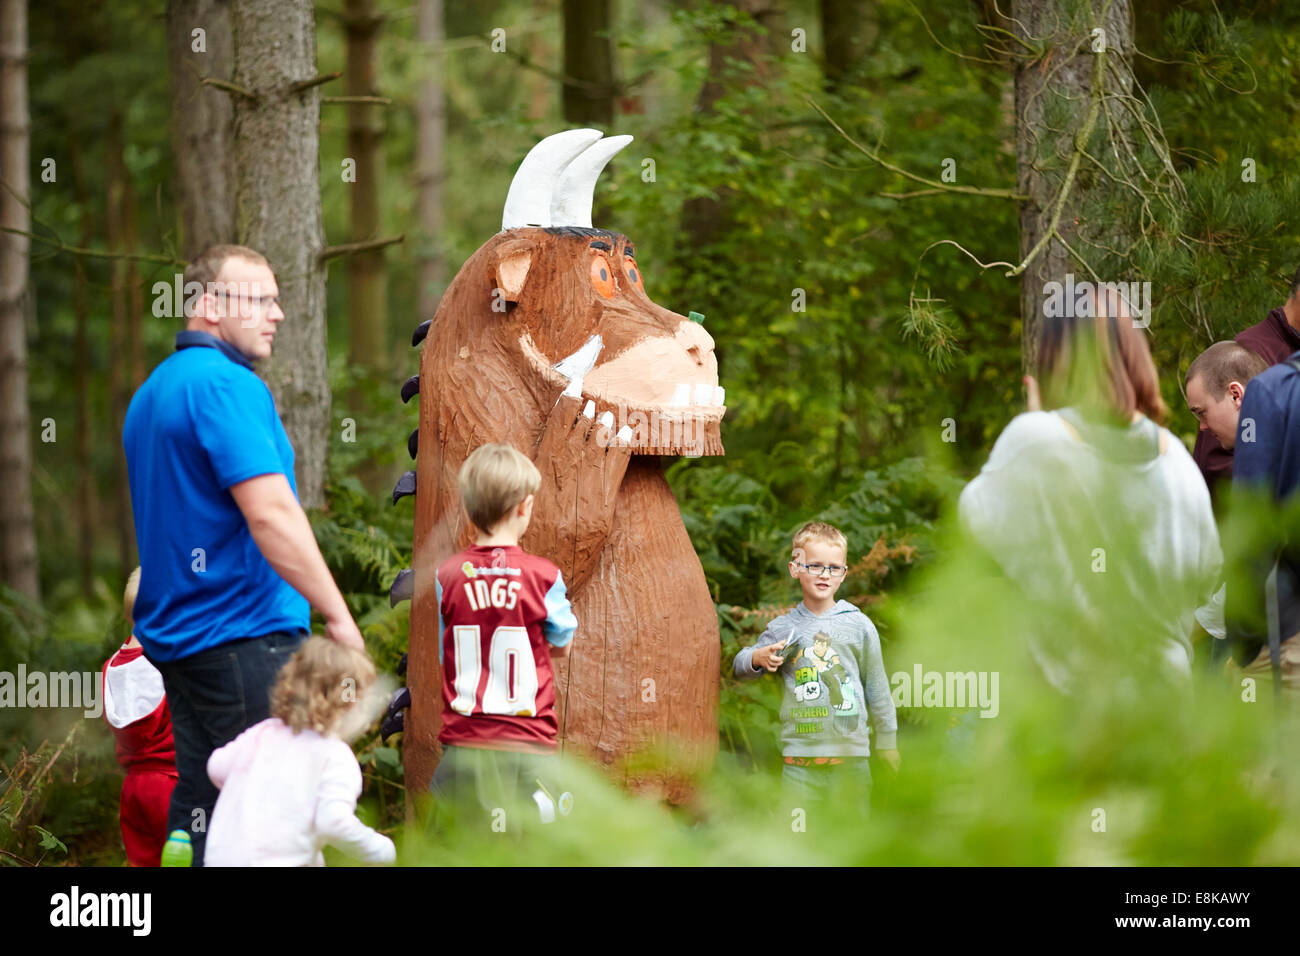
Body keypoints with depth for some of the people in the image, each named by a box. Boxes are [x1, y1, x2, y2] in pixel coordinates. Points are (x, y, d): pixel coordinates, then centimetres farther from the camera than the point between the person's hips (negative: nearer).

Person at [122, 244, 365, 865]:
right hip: (245, 634, -10)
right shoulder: (227, 384, -14)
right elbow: (270, 513, -21)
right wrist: (338, 614, -16)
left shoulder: (151, 392, 18)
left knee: (198, 811, 9)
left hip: (173, 636, 10)